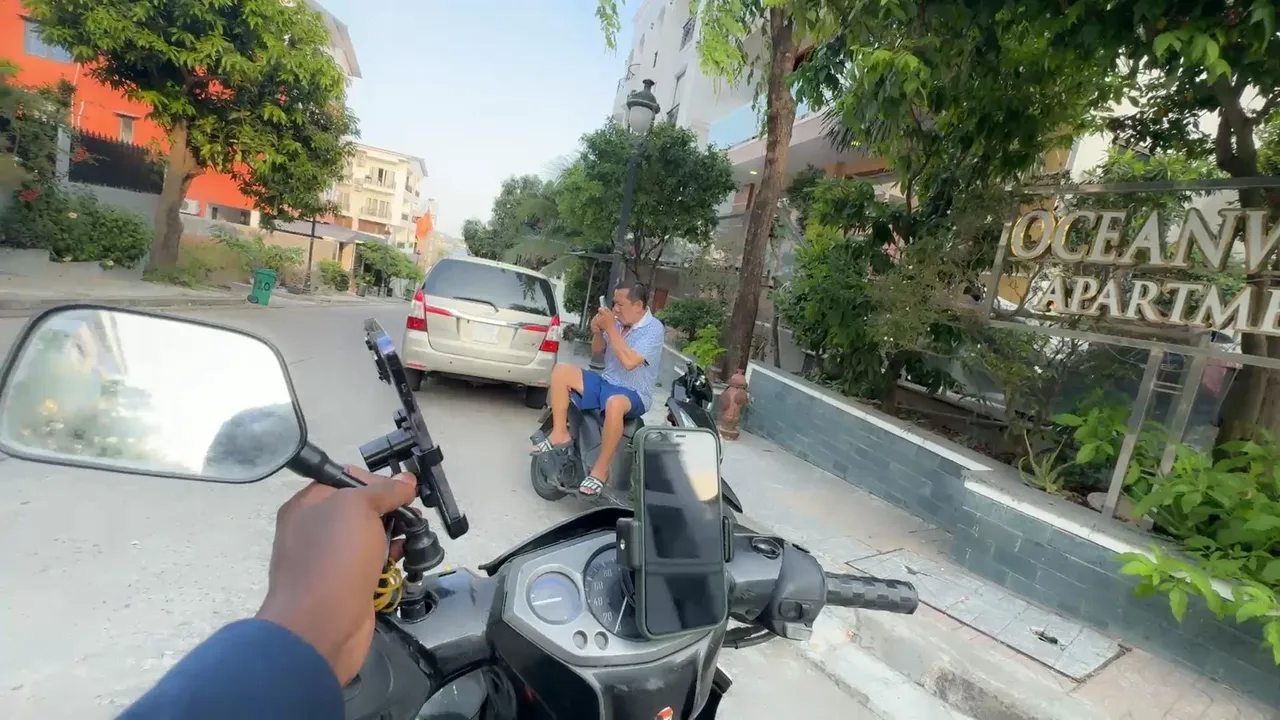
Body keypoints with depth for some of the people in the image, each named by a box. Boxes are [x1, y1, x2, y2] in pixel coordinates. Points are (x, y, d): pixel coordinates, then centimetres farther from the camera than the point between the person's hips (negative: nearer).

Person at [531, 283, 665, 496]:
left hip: (634, 394, -7)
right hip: (605, 382, 7)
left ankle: (600, 469, -25)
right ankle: (560, 434, -7)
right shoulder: (619, 322, 1)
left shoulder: (654, 328, -16)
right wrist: (597, 332, -8)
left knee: (615, 403, -42)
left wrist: (610, 328, -23)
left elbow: (630, 361, -29)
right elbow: (597, 351, 14)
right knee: (561, 370, -8)